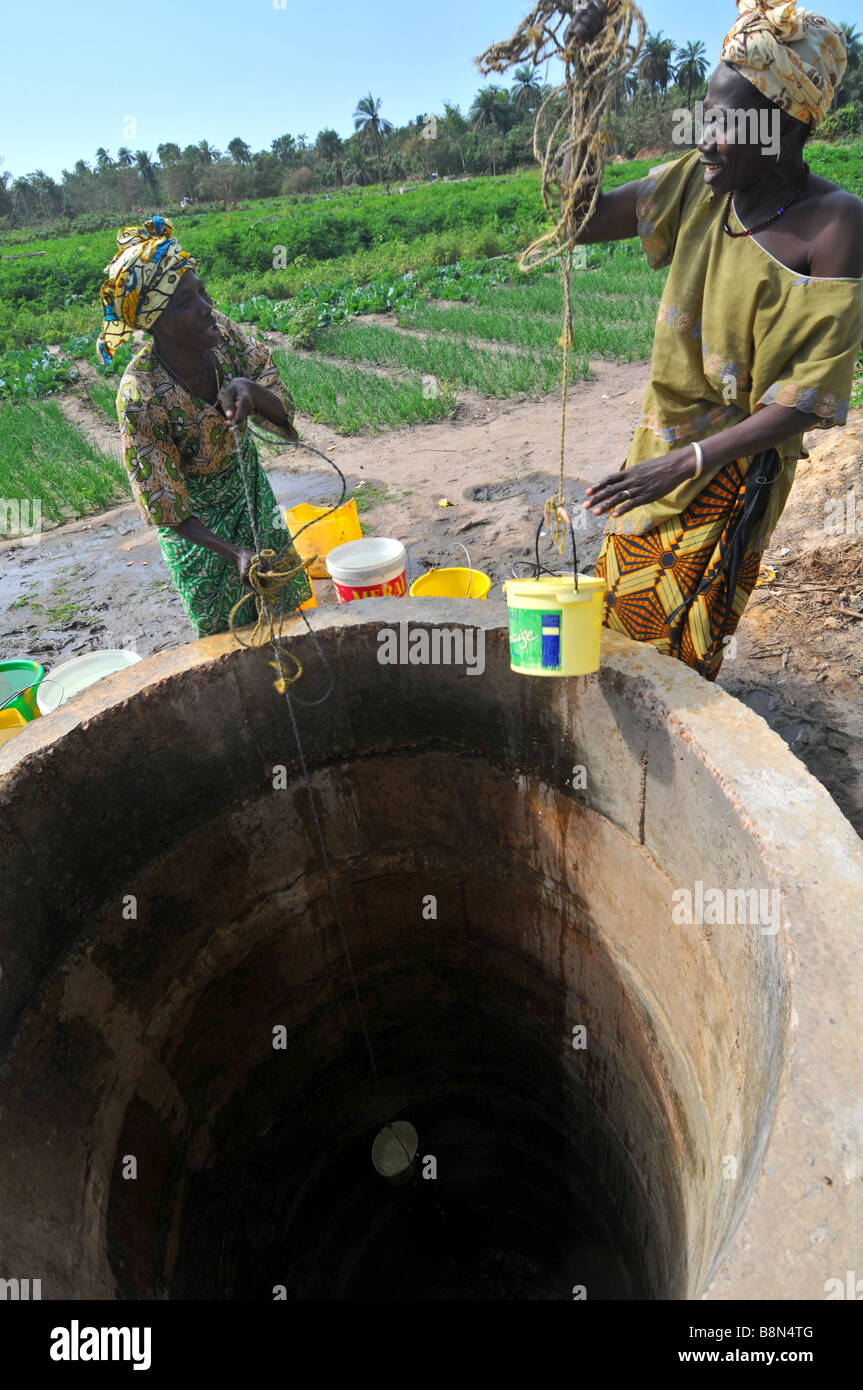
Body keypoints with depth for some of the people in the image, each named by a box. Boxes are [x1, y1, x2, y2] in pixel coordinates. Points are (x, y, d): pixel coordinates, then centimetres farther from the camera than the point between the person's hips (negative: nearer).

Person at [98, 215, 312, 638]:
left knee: (281, 600, 21)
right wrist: (237, 553, -41)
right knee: (228, 627, 9)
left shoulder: (221, 331, -20)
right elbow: (168, 511, -28)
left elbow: (284, 415, -16)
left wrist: (250, 391, -39)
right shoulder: (140, 396, -33)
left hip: (250, 487, 5)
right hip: (197, 516, -5)